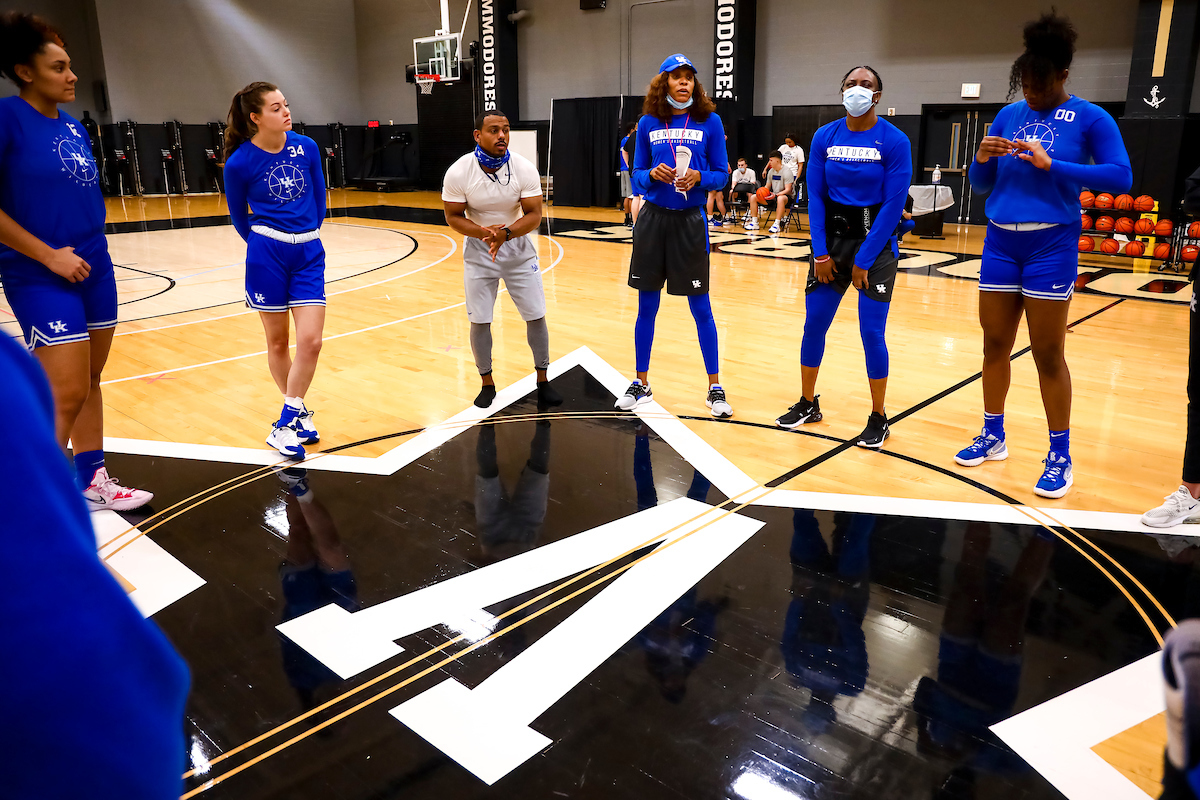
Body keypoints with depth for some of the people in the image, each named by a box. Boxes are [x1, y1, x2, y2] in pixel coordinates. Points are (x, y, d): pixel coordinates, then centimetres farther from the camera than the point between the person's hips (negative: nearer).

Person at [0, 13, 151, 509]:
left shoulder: (74, 128, 11)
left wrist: (94, 252, 13)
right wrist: (49, 255, -17)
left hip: (95, 272, 7)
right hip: (42, 281, -7)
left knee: (90, 383, 14)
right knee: (66, 397, -8)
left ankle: (92, 482, 26)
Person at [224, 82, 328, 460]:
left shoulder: (306, 147, -1)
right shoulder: (239, 163, -7)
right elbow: (238, 216, 8)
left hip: (308, 254, 2)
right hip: (266, 255, -2)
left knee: (310, 341, -7)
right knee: (278, 342, 8)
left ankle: (288, 420, 6)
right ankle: (298, 412, 26)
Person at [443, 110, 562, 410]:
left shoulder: (524, 169, -16)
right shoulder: (458, 172, -16)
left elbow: (534, 215, -14)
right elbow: (453, 217, -8)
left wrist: (505, 233, -31)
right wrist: (483, 233, -26)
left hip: (518, 247, 1)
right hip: (479, 250, 0)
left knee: (536, 315, 1)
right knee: (479, 320, 1)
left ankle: (542, 380, 19)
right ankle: (487, 383, 20)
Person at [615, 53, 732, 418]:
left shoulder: (710, 121, 0)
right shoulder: (648, 124, 5)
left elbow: (721, 174, 1)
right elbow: (637, 175, 8)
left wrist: (699, 178, -19)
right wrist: (652, 175, -14)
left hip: (690, 222, -2)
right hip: (653, 220, 2)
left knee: (700, 307, 1)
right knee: (647, 307, 8)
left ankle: (715, 388, 12)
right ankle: (641, 384, 21)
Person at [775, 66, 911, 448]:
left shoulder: (894, 141, -9)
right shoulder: (825, 137, 1)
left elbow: (893, 204, -11)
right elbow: (815, 197, 2)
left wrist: (863, 260, -13)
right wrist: (820, 253, -5)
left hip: (876, 241, -3)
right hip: (831, 235, 3)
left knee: (872, 331, -5)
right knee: (814, 324, 5)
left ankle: (878, 418, 10)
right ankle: (808, 404, 22)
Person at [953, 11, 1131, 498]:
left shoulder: (1090, 119, -3)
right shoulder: (1009, 116, 9)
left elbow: (1120, 176, -14)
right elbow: (980, 185, 10)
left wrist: (1050, 165, -21)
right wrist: (983, 158, -11)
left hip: (1051, 245, -4)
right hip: (1000, 242, 5)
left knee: (1047, 353, -1)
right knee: (995, 345, 9)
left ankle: (1060, 457, 12)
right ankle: (993, 437, 24)